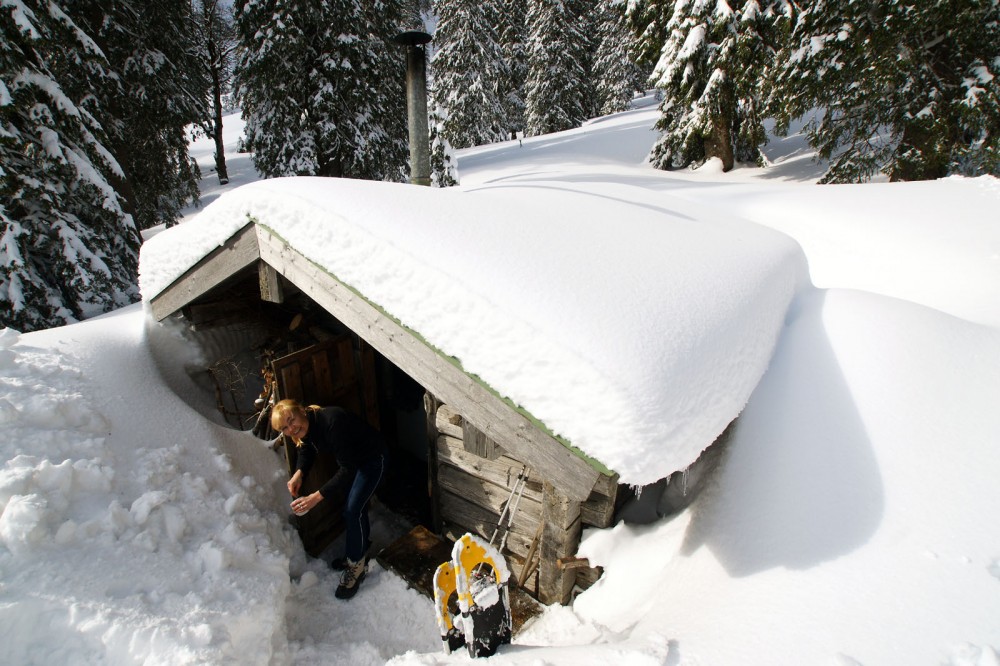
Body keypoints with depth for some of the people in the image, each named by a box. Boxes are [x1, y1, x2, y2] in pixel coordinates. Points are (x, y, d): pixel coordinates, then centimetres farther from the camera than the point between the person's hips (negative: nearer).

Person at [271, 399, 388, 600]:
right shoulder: (305, 428, -14)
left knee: (353, 510, -11)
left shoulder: (332, 422, -39)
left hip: (372, 458, -8)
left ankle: (356, 565, 9)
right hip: (351, 458, 8)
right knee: (354, 507, 19)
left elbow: (348, 469, -35)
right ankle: (361, 548, 41)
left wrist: (316, 497, -37)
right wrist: (298, 473, -15)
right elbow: (306, 451, 6)